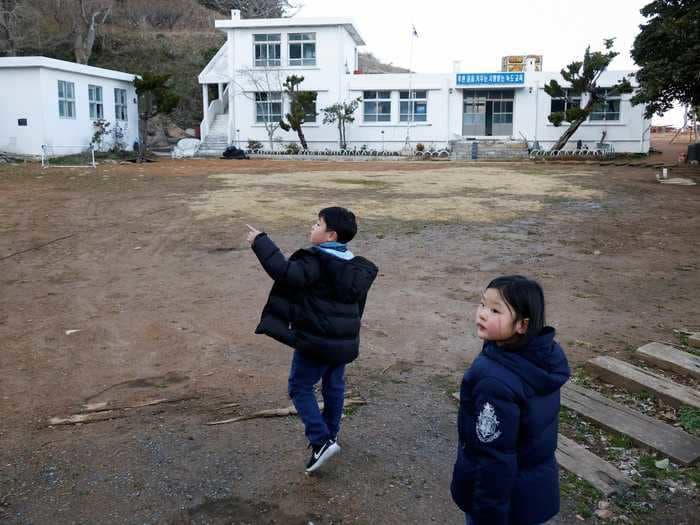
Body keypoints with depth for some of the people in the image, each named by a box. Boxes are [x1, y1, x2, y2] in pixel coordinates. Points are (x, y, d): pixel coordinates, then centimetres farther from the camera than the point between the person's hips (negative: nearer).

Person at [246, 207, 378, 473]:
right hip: (345, 341, 8)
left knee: (300, 388, 7)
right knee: (334, 386, 23)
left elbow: (286, 272, -34)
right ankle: (330, 435, 38)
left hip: (316, 341, -8)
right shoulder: (355, 267, 7)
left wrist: (261, 242, -26)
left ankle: (321, 442, -1)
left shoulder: (316, 262, -21)